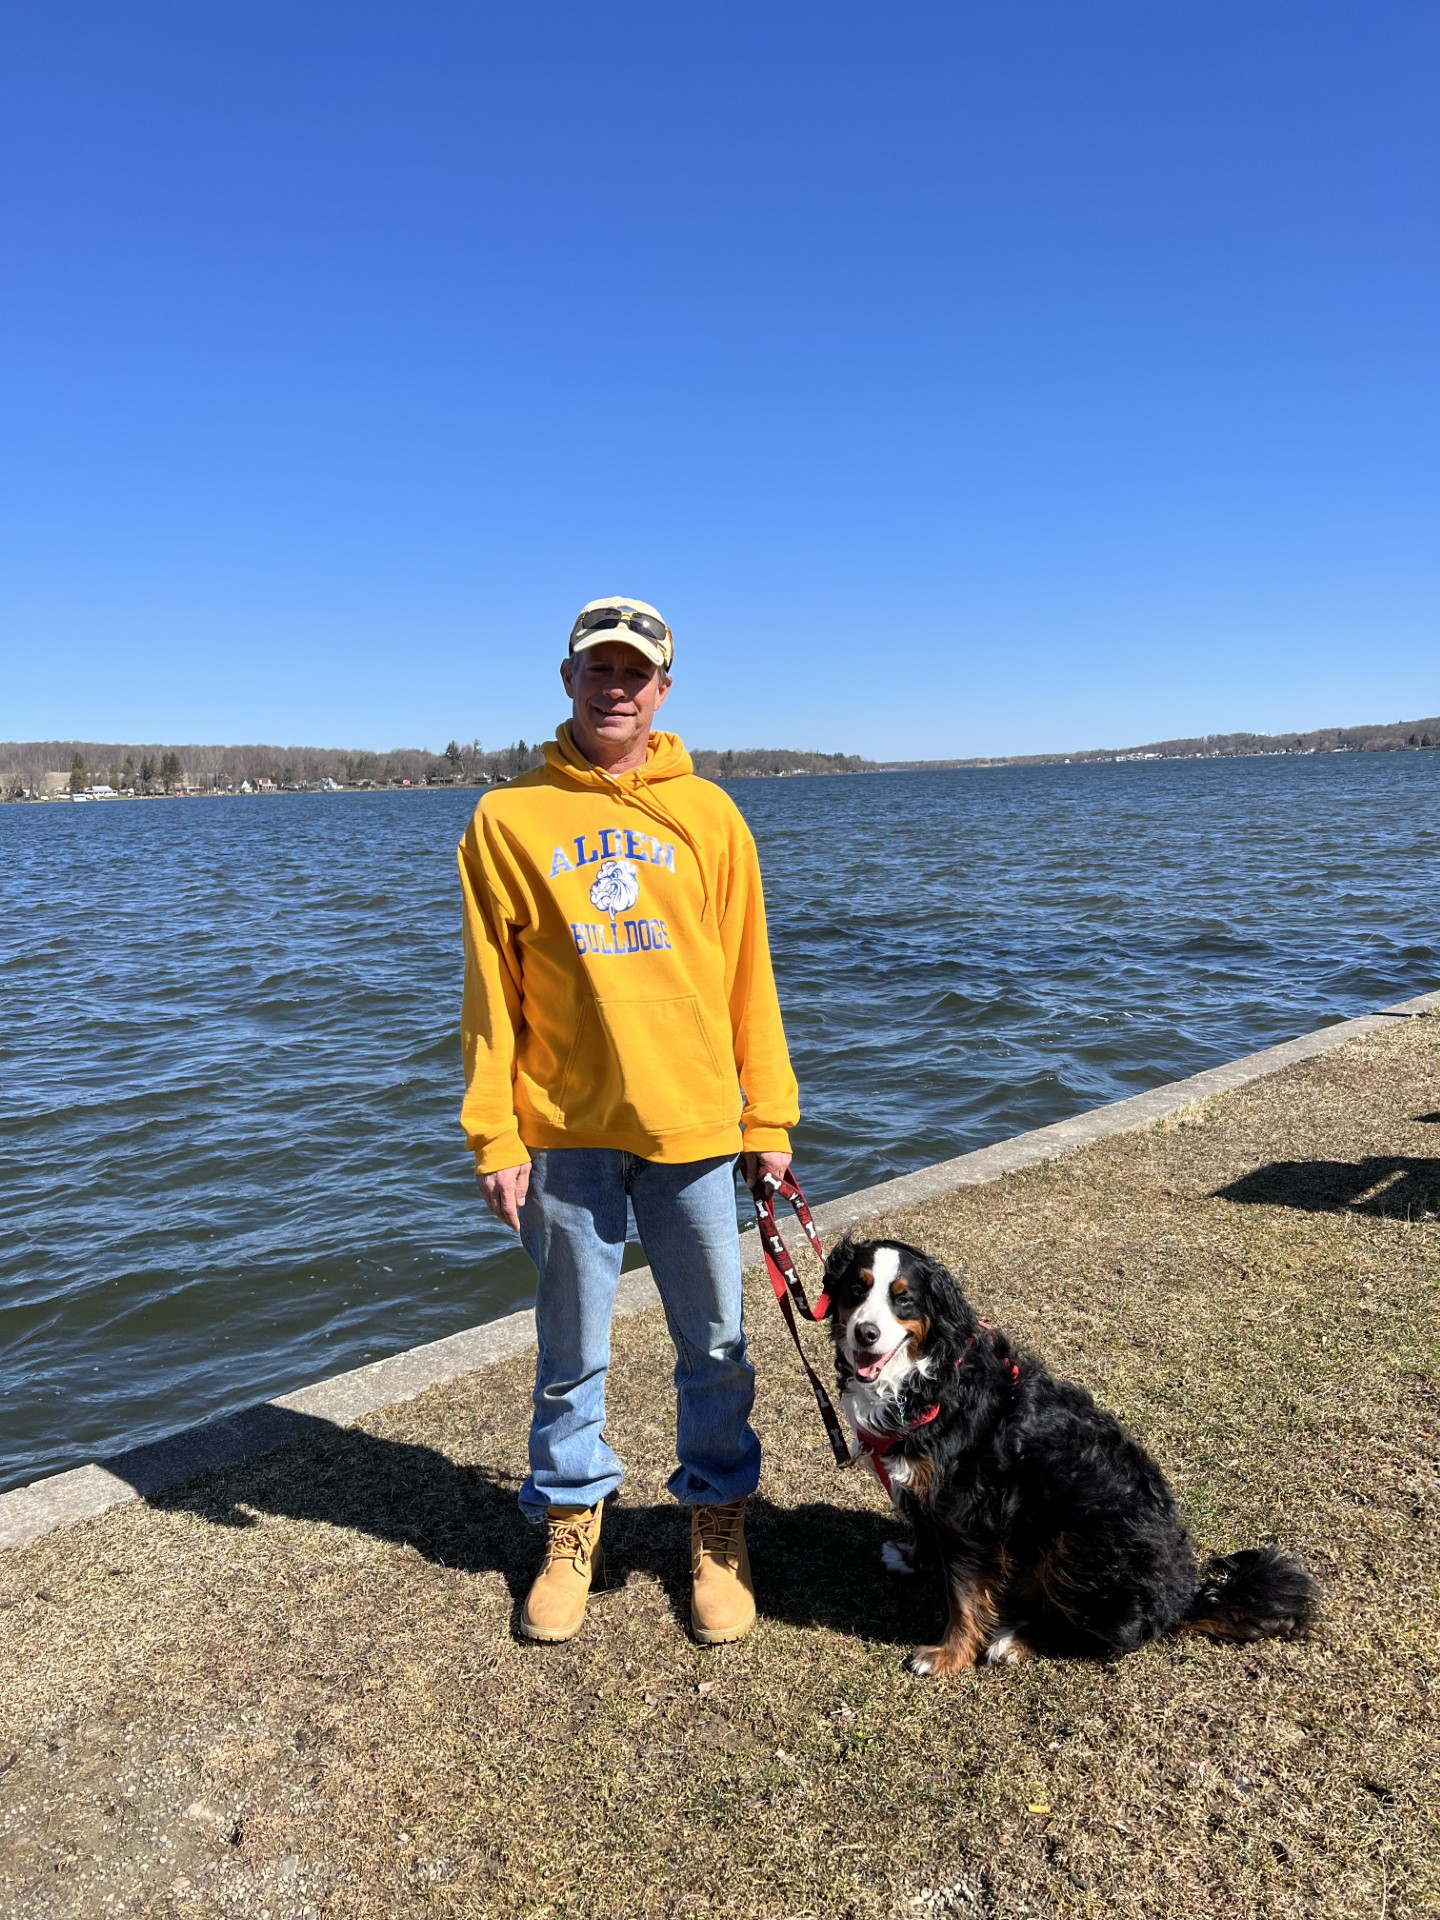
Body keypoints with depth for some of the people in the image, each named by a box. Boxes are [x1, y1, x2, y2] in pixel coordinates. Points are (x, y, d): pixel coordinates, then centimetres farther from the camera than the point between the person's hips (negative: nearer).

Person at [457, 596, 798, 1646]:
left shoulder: (707, 813, 4)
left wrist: (769, 1120, 2)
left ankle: (718, 1526, 31)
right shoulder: (507, 818, 1)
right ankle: (573, 1523, 34)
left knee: (716, 1343, 11)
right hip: (564, 1133, 0)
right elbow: (492, 993, 0)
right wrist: (495, 1137, -4)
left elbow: (749, 977, 5)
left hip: (692, 1124, 1)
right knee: (572, 1350, 13)